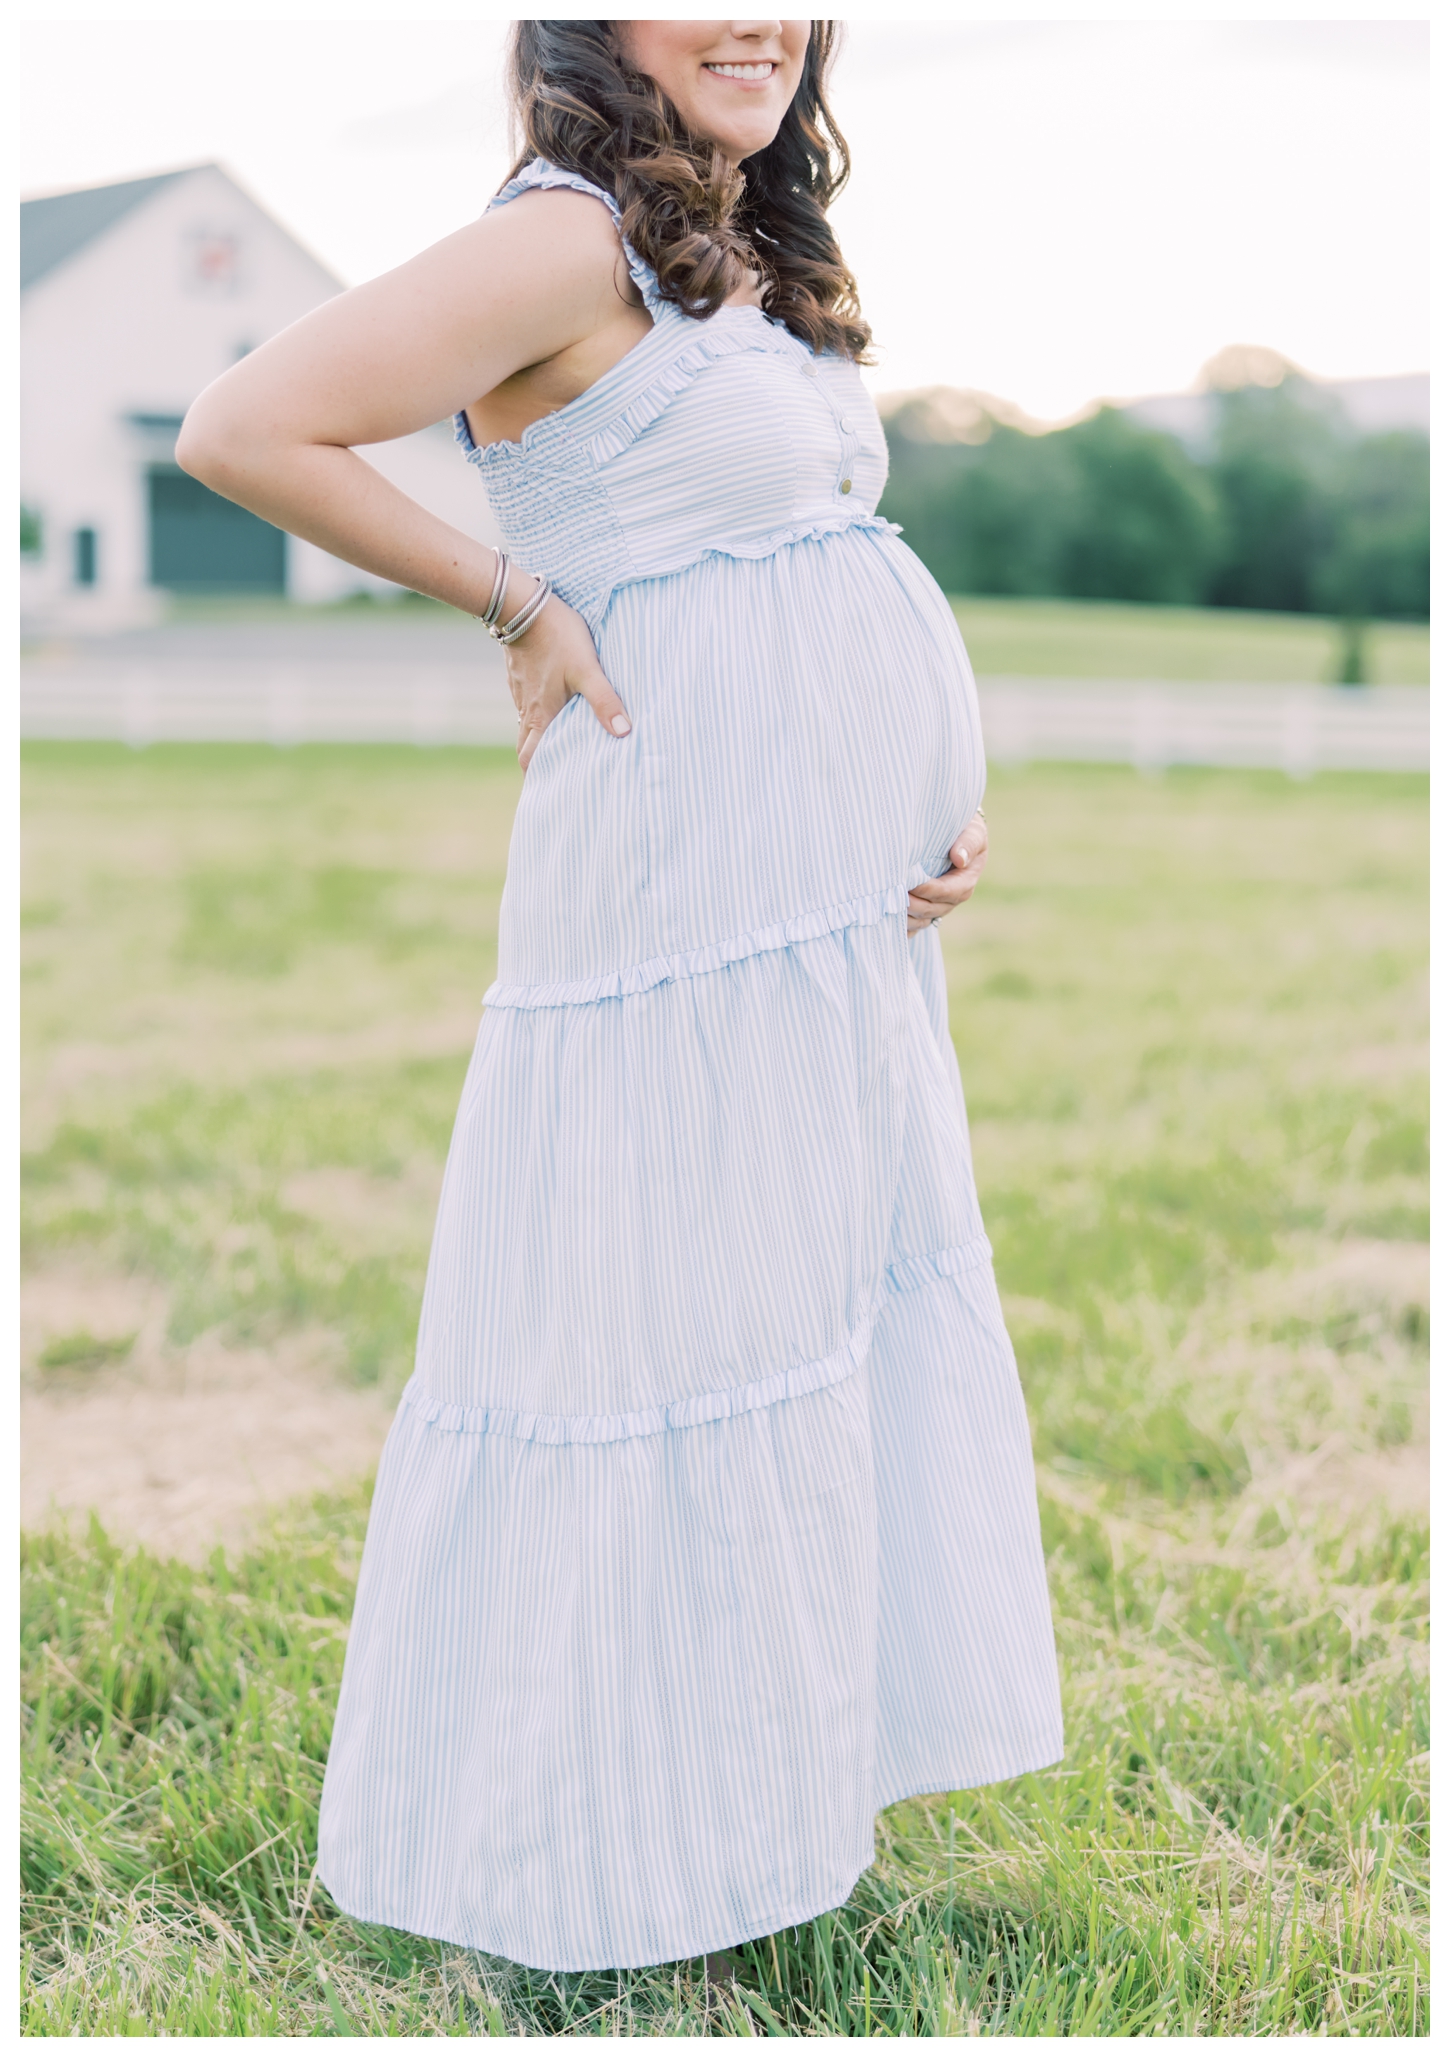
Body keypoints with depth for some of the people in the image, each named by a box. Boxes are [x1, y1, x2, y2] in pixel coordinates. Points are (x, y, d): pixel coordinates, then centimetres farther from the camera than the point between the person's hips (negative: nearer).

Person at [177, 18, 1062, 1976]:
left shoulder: (759, 260, 16)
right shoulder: (570, 241, -12)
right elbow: (243, 432, -17)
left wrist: (961, 804, 4)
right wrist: (520, 603, -11)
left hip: (856, 915, 9)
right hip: (689, 888, -9)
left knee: (862, 1292, 17)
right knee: (677, 1335, 1)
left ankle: (799, 1741, 35)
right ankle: (597, 1833, 20)